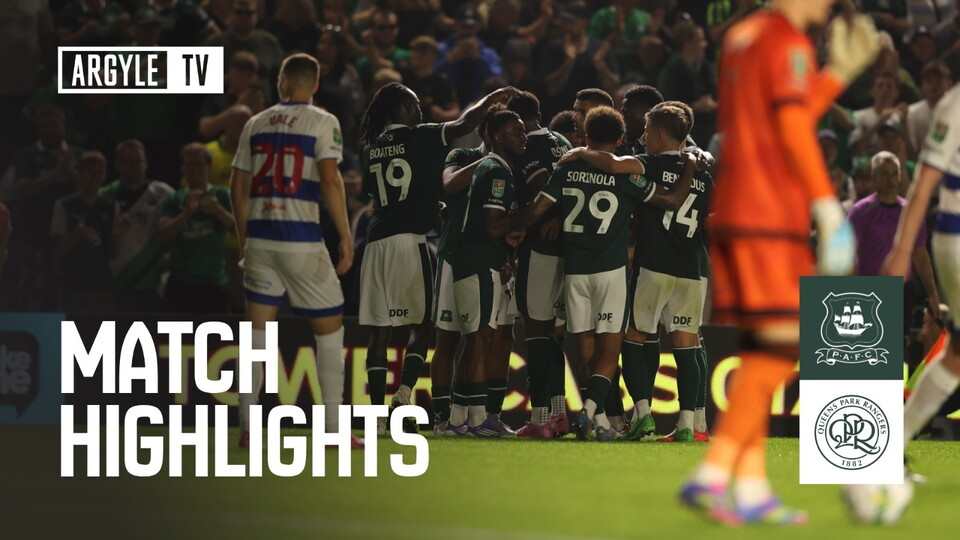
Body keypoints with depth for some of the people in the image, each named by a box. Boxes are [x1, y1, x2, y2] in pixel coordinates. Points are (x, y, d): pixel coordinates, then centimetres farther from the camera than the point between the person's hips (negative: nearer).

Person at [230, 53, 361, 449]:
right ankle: (334, 427, 4)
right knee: (329, 327, 7)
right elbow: (330, 179, -13)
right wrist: (346, 237, -9)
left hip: (259, 237, 4)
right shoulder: (321, 122, -2)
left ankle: (247, 428, 2)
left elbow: (238, 187, 12)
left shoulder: (255, 125, 11)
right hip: (302, 238, -4)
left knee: (258, 330, 7)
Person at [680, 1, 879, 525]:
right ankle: (712, 474, -16)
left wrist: (838, 72, 27)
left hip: (730, 209, 9)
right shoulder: (789, 42, -9)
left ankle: (752, 487, 6)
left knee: (760, 348, 10)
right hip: (772, 216, -9)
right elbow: (793, 132, -16)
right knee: (783, 346, -9)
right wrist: (826, 203, -14)